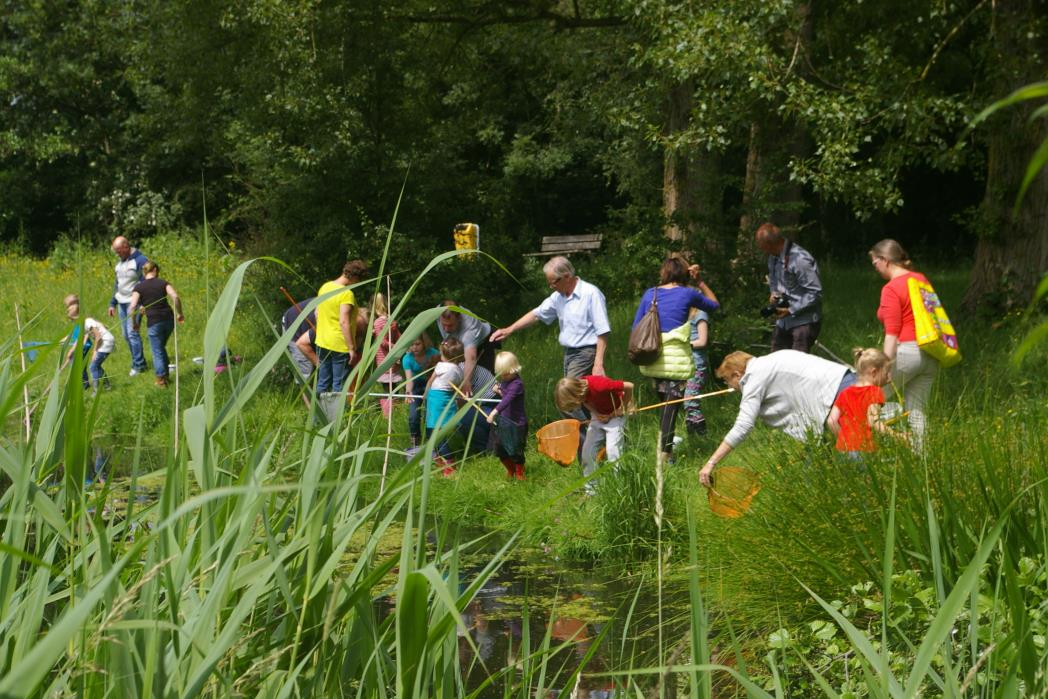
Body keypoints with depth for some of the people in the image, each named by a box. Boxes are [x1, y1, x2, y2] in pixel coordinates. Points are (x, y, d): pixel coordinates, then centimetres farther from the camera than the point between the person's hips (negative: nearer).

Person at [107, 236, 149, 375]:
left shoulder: (140, 260, -12)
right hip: (122, 303, 8)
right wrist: (113, 303, 21)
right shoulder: (120, 262, 14)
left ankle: (138, 365, -6)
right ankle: (138, 362, 16)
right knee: (126, 335, 8)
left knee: (132, 333, -13)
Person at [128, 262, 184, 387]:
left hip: (153, 322, -3)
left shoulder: (139, 287, 0)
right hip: (169, 319, 3)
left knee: (157, 351, 9)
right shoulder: (163, 283, 4)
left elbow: (132, 307, -10)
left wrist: (134, 323, 3)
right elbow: (175, 297, -10)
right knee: (161, 347, 23)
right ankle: (165, 374, 27)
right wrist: (179, 313, 2)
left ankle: (161, 378, 10)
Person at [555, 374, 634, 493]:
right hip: (599, 415, 7)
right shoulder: (578, 387, -15)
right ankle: (590, 490, 10)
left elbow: (629, 386, -31)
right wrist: (596, 414, -13)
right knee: (588, 450, 1)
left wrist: (622, 409, -18)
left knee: (612, 449, -20)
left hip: (615, 414, -7)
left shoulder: (599, 385, -37)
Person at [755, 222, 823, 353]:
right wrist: (773, 293, 2)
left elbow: (815, 293, -22)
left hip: (804, 321, -9)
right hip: (783, 322, 9)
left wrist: (791, 310, -20)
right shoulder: (773, 257, 4)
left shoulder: (800, 260, -23)